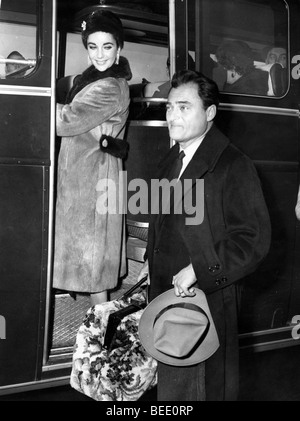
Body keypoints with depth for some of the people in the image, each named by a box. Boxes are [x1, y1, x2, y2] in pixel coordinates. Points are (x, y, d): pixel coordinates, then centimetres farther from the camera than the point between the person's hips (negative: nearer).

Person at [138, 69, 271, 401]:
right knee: (169, 383, 18)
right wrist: (152, 261, 11)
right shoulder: (170, 160, 12)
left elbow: (253, 240, -18)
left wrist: (197, 270, -21)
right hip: (164, 294, 7)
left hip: (205, 299, -7)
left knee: (205, 386, 8)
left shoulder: (233, 166, -14)